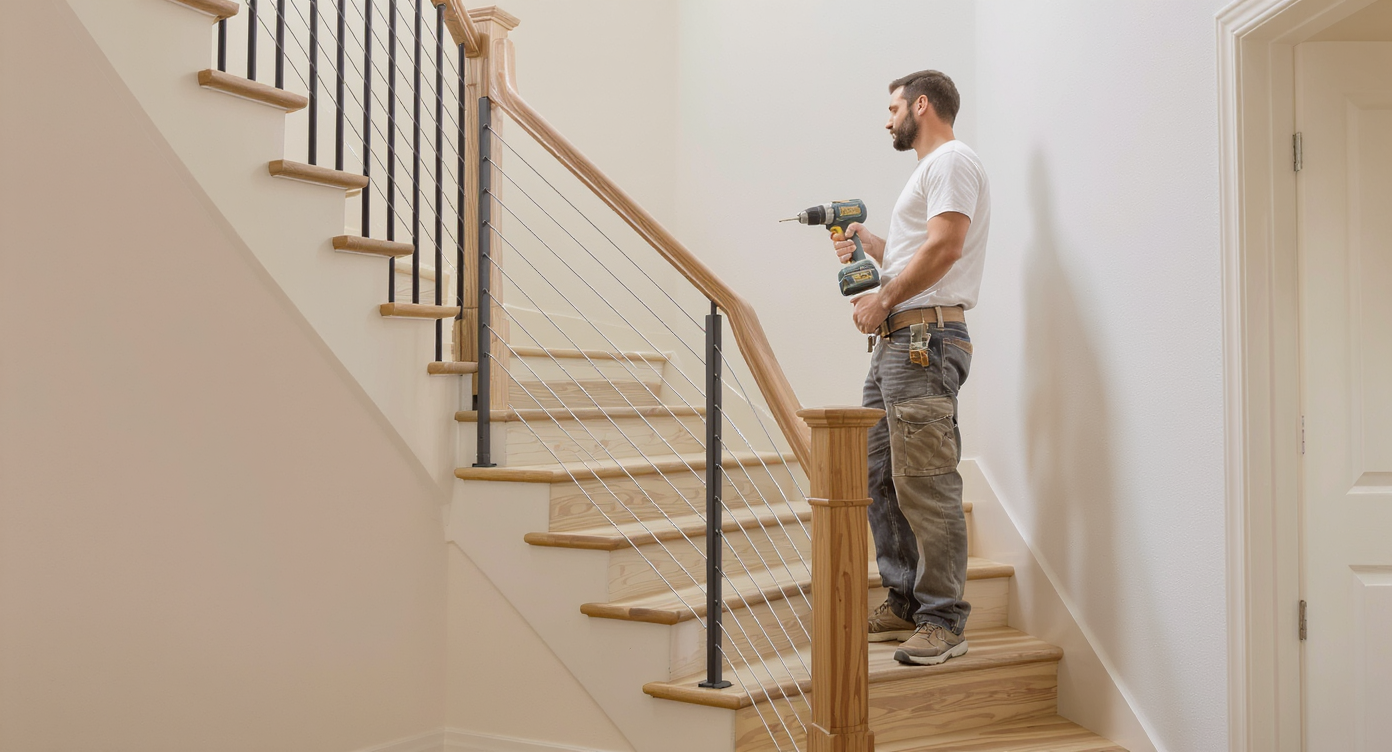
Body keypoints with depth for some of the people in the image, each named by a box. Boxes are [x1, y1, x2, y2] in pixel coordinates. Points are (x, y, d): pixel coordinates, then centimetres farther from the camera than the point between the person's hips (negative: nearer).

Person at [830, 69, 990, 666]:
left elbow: (944, 247, -18)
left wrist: (883, 300, -12)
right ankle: (905, 605, 19)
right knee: (881, 478, 11)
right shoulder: (929, 170, 28)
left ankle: (944, 622, -4)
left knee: (926, 487, -11)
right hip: (897, 343, 11)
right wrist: (870, 244, 14)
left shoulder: (952, 159, -4)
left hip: (926, 339, -11)